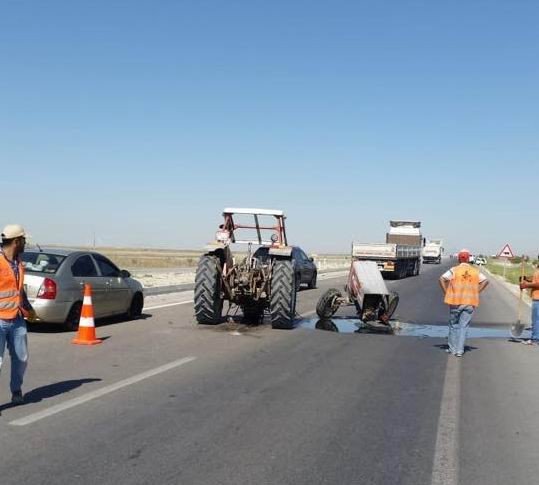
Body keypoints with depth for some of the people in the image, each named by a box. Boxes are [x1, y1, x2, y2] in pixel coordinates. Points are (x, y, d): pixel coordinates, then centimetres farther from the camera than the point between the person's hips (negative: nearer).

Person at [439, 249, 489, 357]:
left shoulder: (454, 270, -3)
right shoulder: (475, 271, 5)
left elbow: (442, 279, -13)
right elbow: (485, 281, 0)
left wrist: (446, 292, -4)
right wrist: (476, 292, 3)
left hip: (455, 301, -1)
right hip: (470, 303, 1)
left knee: (453, 325, 13)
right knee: (463, 326, 5)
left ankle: (452, 348, 18)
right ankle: (459, 350, 1)